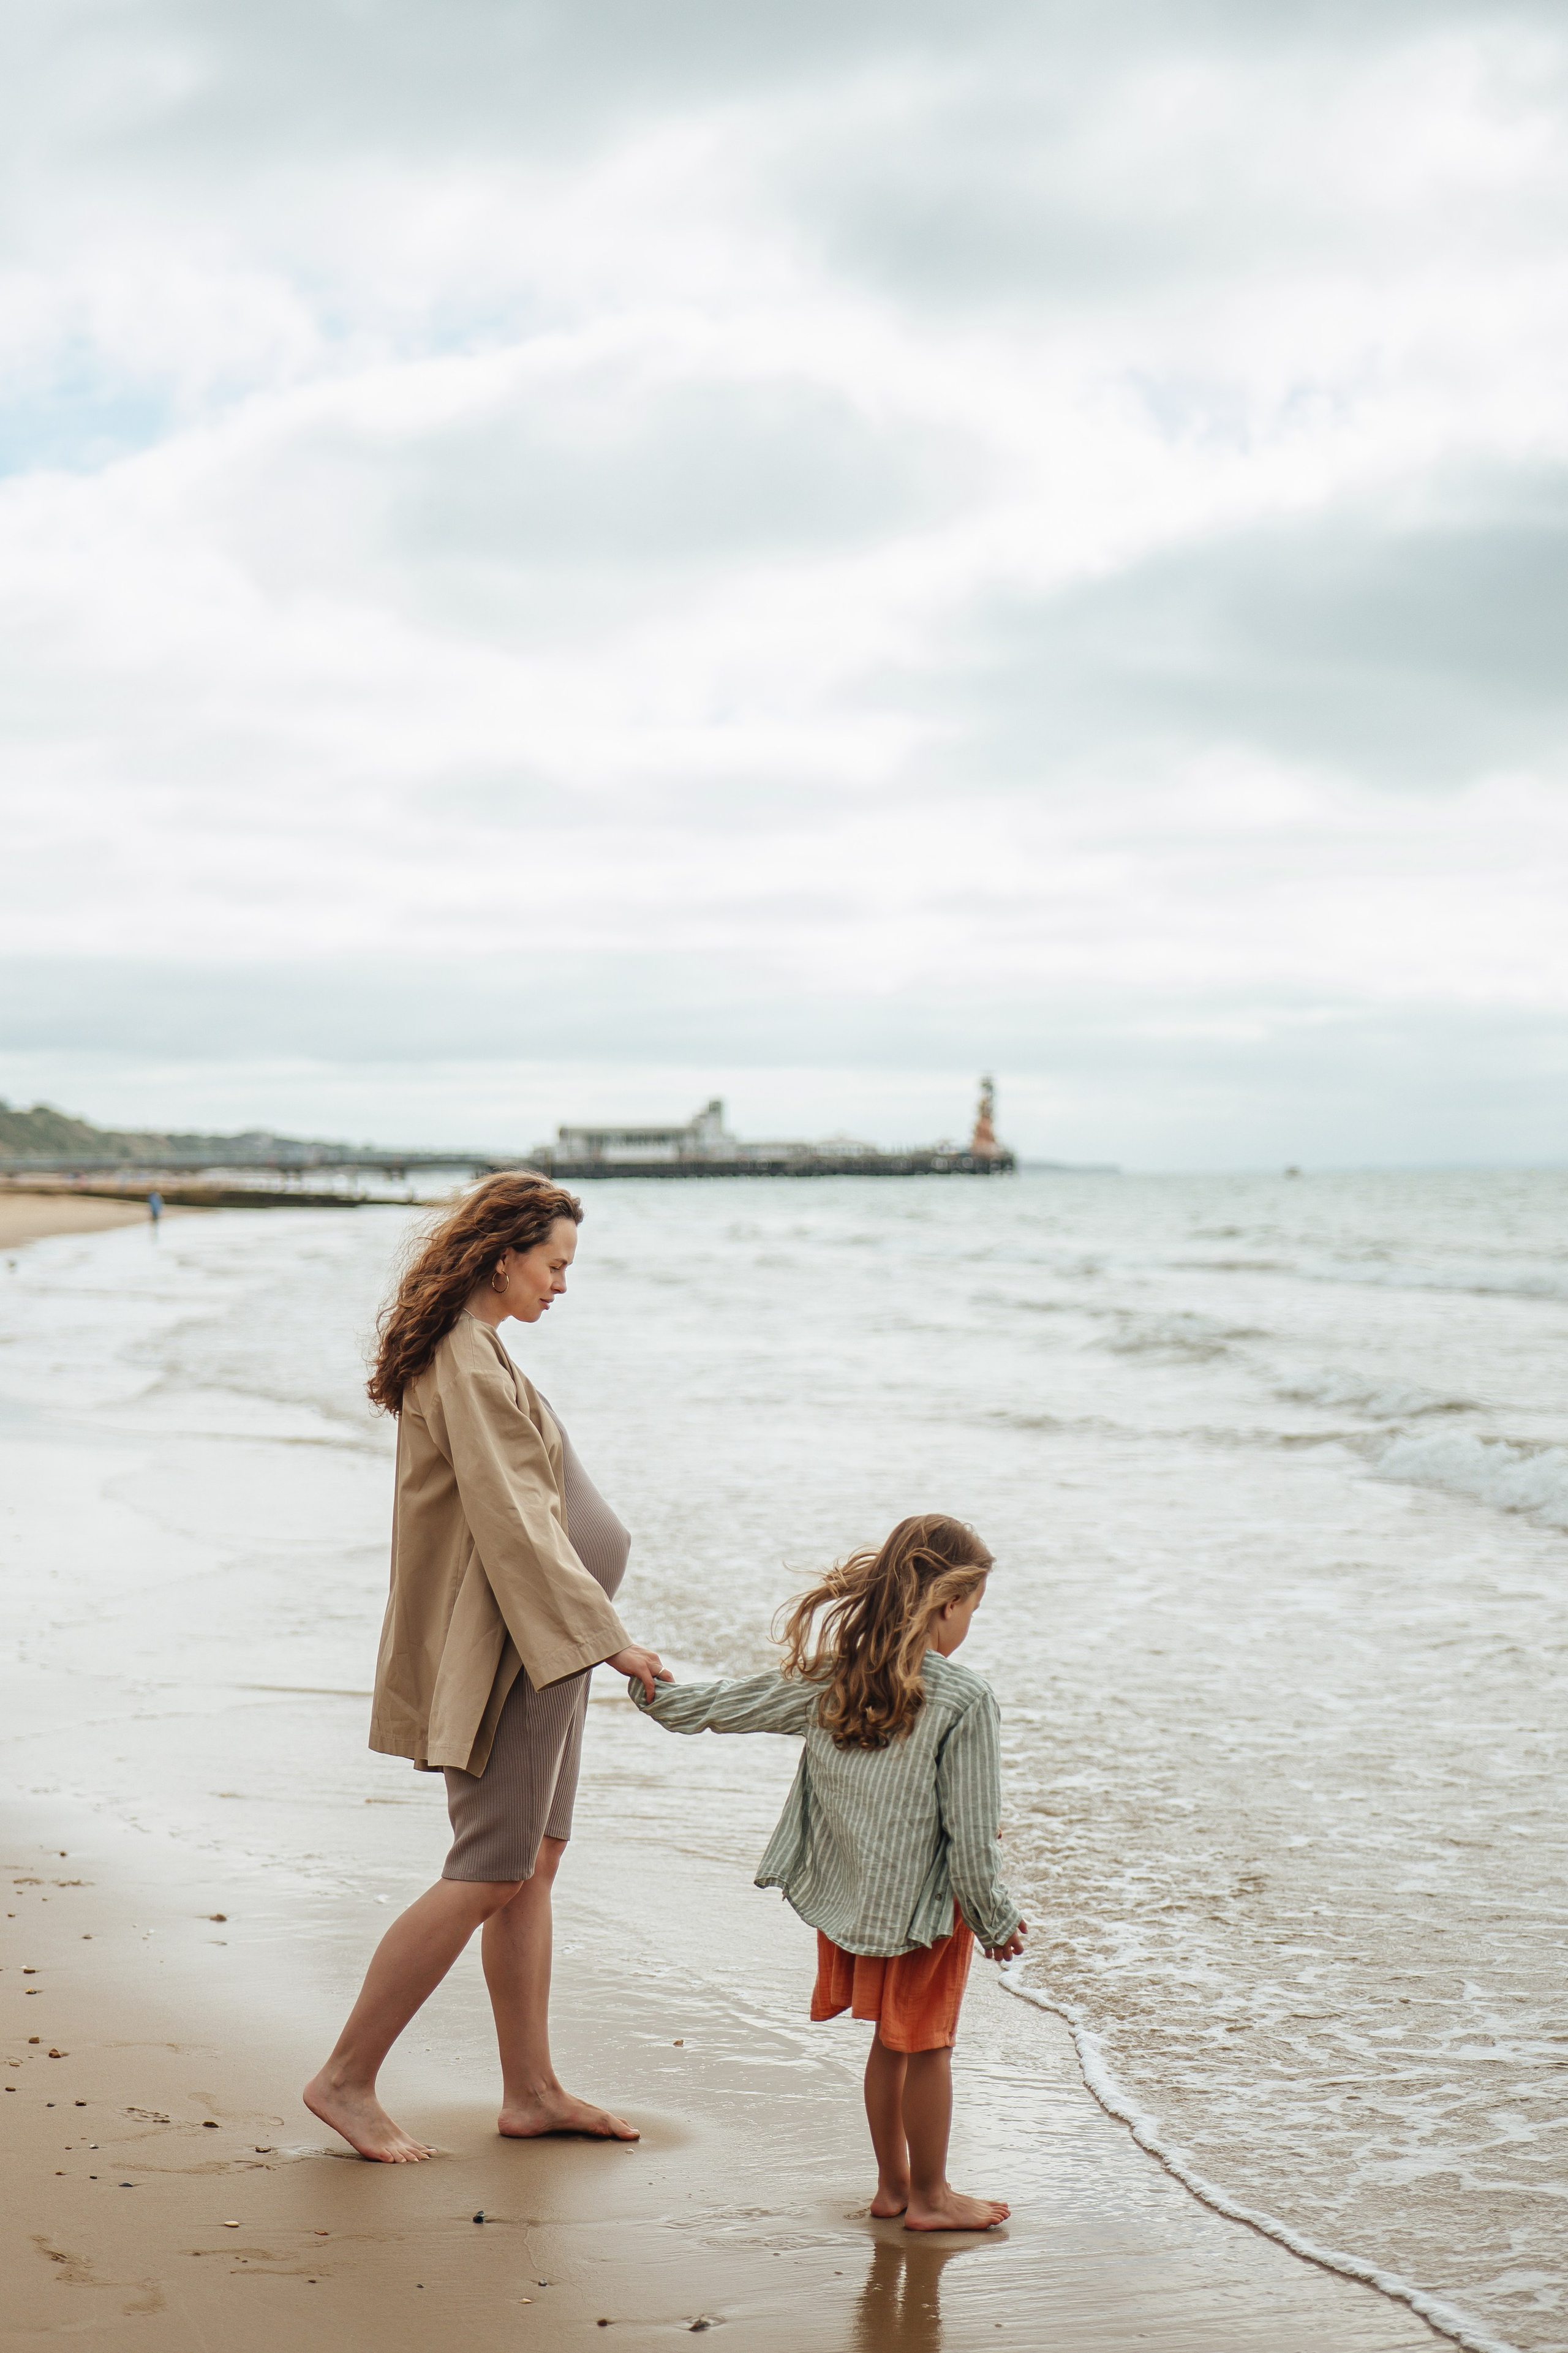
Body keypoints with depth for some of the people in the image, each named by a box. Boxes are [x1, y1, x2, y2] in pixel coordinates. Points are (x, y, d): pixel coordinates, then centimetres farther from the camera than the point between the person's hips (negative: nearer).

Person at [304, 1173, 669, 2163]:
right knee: (488, 1876, -5)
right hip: (510, 1643, -10)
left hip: (535, 1642, 10)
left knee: (535, 1863, 13)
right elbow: (514, 1526, -23)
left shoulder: (471, 1351, 13)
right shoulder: (470, 1367, -20)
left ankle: (531, 2091, 19)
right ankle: (348, 2079, 3)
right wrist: (607, 1637, -20)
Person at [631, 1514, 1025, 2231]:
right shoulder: (965, 1700, -18)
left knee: (891, 2039, 21)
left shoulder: (829, 1676, -3)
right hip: (925, 1902, -5)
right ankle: (928, 2196, 22)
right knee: (927, 2047, 10)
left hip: (846, 1895, 5)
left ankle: (891, 2181, 32)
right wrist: (997, 1920, -1)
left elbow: (727, 1705, 9)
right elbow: (972, 1832, -15)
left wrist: (657, 1694, 28)